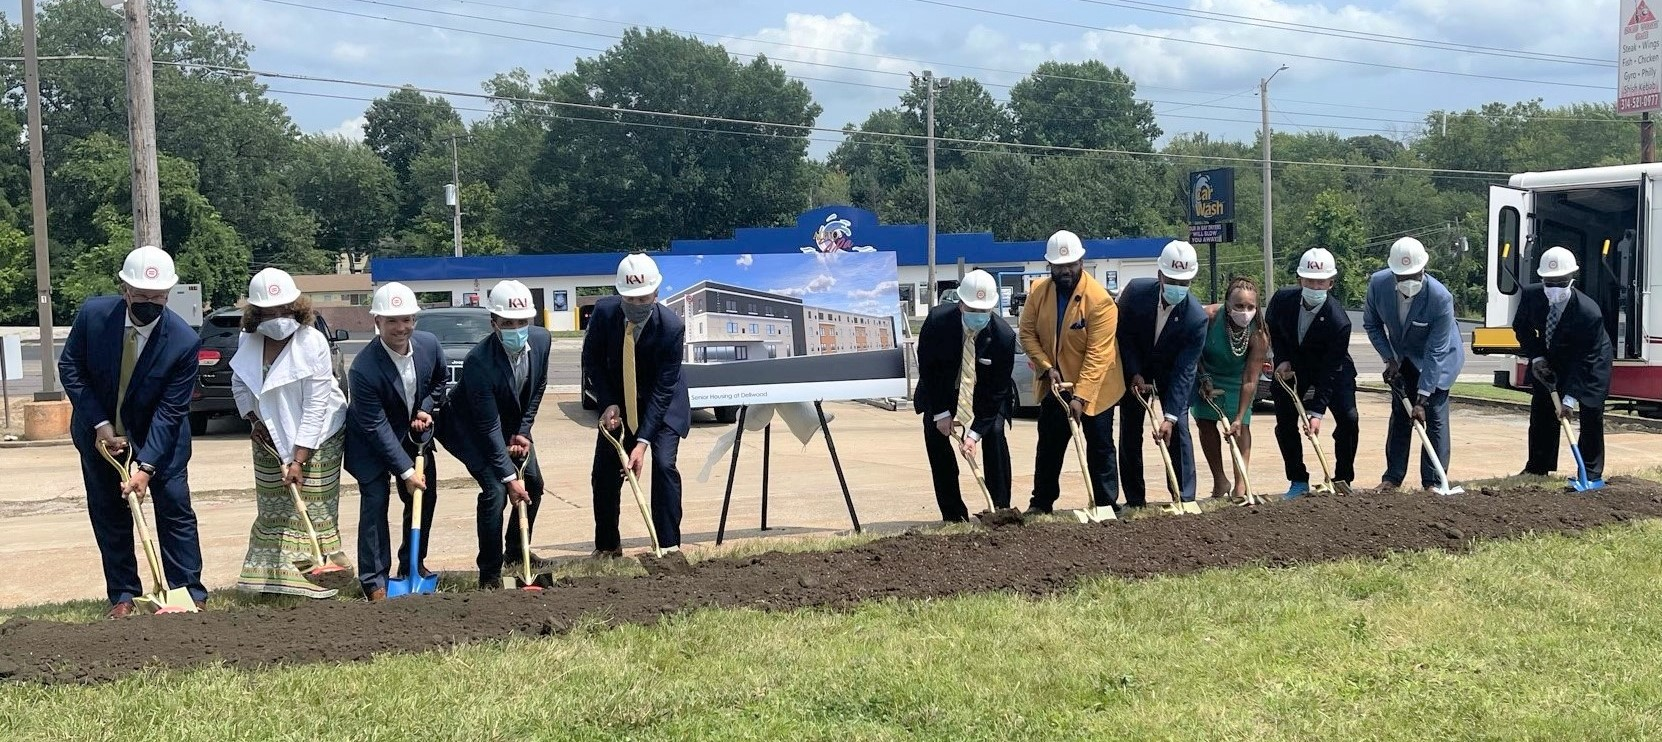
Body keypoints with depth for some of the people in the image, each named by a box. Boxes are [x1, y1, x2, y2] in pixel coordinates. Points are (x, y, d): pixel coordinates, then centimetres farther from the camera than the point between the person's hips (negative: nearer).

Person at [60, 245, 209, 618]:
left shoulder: (184, 341, -26)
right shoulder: (93, 314, -20)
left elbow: (169, 411, -23)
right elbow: (70, 367, -7)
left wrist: (146, 467, -28)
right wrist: (100, 425, -15)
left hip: (158, 432, -2)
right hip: (100, 429, 2)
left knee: (175, 509, -2)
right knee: (108, 513, 7)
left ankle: (190, 594, 5)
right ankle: (123, 595, 16)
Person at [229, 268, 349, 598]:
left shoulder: (313, 343, -22)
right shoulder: (249, 341, -5)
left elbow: (316, 407, -23)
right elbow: (239, 383, 12)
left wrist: (299, 459, -24)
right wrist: (254, 419, -4)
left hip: (316, 438, -6)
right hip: (270, 438, 6)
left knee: (313, 511, -4)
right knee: (272, 510, 11)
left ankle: (313, 579, 1)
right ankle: (270, 577, 18)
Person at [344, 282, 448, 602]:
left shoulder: (429, 344, -17)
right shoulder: (364, 369, -33)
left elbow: (440, 379, 7)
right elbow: (376, 428, -28)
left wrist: (426, 408, -10)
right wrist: (406, 471, -27)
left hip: (414, 434, 6)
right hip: (372, 443, -6)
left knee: (424, 498, 10)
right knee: (374, 502, -11)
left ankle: (413, 565, 30)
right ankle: (374, 581, -2)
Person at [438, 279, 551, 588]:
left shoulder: (541, 339, -20)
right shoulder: (478, 362, -37)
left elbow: (538, 387, 0)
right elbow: (488, 427, -32)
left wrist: (523, 432, -6)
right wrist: (509, 476, -30)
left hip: (511, 423, 7)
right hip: (470, 428, -7)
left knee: (533, 484, 10)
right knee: (496, 491, -19)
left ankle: (516, 549, 33)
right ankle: (490, 573, -6)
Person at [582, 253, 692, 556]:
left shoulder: (672, 326, -31)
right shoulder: (604, 312, -23)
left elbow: (663, 388, -29)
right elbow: (591, 360, -6)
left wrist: (642, 442, -32)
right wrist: (608, 404, -17)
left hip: (662, 399, -3)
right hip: (617, 397, 3)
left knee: (664, 465, -17)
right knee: (604, 470, 0)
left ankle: (669, 546, -8)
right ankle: (607, 546, 16)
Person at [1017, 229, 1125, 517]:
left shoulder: (1099, 300, -24)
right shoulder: (1038, 291, -7)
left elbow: (1097, 354, -26)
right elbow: (1027, 332, -2)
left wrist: (1081, 396, -30)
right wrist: (1047, 368, -15)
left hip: (1093, 386, -4)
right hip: (1053, 384, 5)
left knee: (1100, 448, 4)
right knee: (1049, 446, 11)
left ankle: (1107, 506, 12)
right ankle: (1041, 503, 21)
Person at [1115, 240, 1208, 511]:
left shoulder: (1196, 318, -30)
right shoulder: (1136, 291, -26)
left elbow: (1183, 371, -28)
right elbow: (1122, 333, -10)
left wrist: (1170, 416, -33)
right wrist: (1134, 374, -16)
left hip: (1171, 369, -1)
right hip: (1135, 367, 1)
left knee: (1179, 429, -11)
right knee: (1130, 430, 1)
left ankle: (1185, 497, -5)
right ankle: (1135, 500, 8)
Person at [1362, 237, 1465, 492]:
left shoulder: (1441, 298, -35)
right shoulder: (1378, 284, -24)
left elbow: (1435, 352, -30)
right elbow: (1372, 324, -4)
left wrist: (1422, 399, -30)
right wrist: (1389, 360, -12)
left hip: (1437, 358, -4)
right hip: (1402, 357, 4)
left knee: (1435, 416, -8)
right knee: (1399, 414, 6)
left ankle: (1434, 482, -3)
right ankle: (1393, 477, 12)